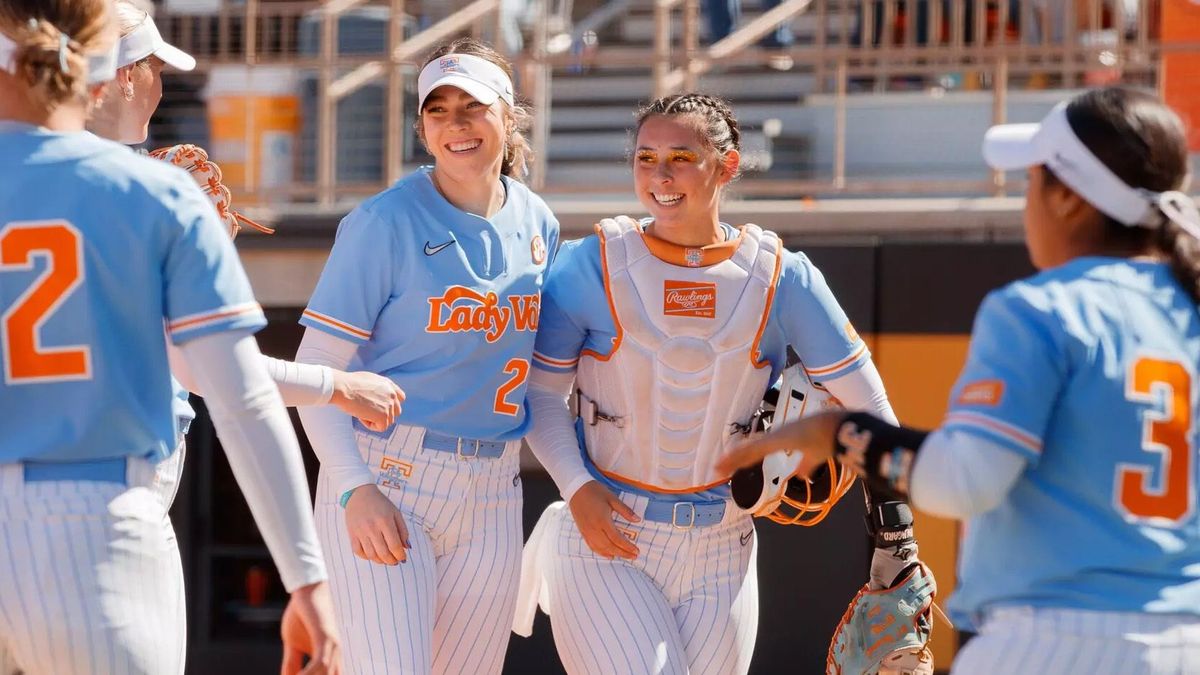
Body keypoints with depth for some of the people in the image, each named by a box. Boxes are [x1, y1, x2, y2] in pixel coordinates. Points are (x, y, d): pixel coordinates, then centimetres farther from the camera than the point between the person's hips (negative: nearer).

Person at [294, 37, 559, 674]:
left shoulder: (538, 226, 9)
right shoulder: (386, 222, -7)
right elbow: (316, 370, -10)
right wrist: (355, 489, -21)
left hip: (491, 498, 5)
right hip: (385, 479, -5)